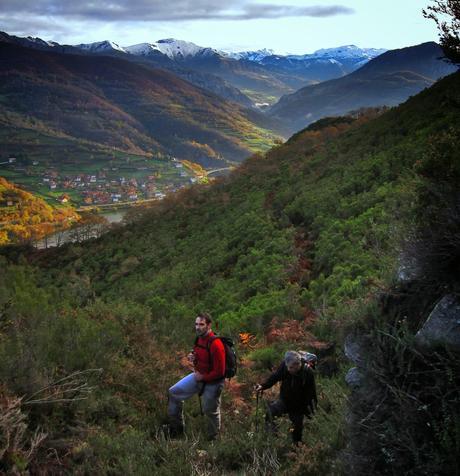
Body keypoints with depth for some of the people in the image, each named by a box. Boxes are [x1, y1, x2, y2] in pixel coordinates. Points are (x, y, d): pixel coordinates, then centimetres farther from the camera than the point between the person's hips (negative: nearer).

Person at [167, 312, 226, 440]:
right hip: (198, 376, 9)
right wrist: (192, 357, -4)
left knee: (210, 410, 8)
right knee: (173, 392, 9)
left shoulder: (215, 344, -29)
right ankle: (176, 428, 22)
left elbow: (219, 372, -25)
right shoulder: (199, 338, -2)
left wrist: (202, 377, -16)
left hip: (212, 382, -8)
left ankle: (213, 438, 33)